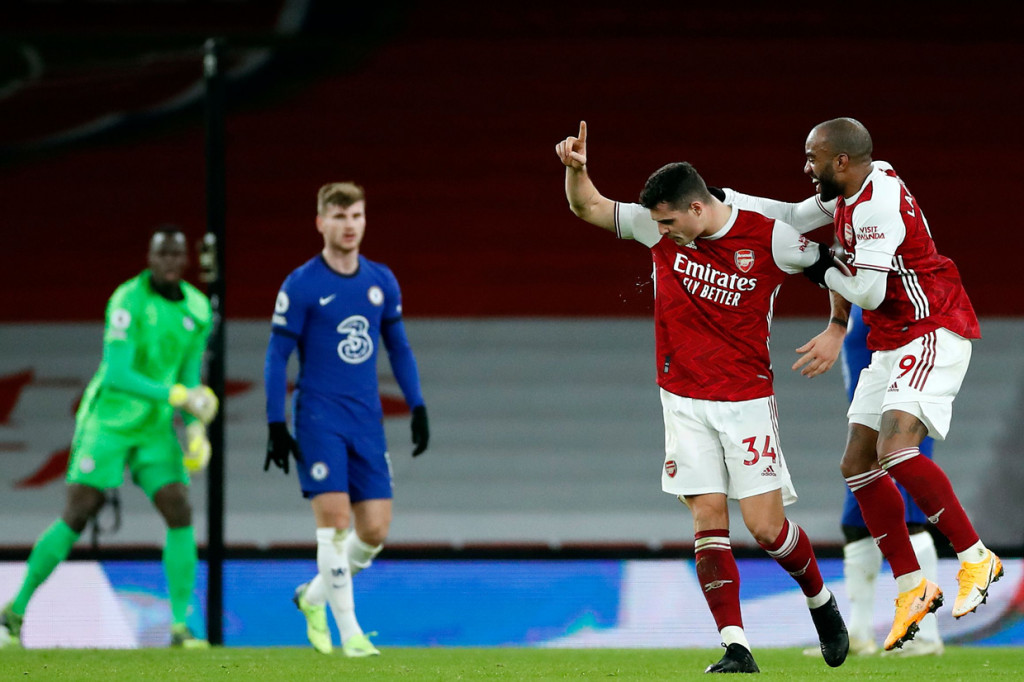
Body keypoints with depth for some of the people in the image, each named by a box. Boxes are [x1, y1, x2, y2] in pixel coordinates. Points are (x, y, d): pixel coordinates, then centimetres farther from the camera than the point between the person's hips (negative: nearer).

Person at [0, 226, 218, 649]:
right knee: (76, 517, -8)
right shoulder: (128, 301, -18)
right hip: (108, 422, -5)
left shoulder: (197, 309, 3)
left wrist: (197, 428, -2)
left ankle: (180, 627, -6)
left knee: (180, 514, -10)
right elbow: (117, 375, -25)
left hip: (155, 430, 5)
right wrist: (177, 396, -30)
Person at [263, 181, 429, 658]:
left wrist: (417, 407, 12)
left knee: (375, 529, -1)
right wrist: (276, 425, -8)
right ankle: (349, 631, -7)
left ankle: (314, 596, 24)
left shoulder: (381, 281, 8)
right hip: (319, 417, -5)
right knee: (334, 518, -14)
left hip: (367, 421, 5)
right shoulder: (300, 286, -6)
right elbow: (277, 355, -4)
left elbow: (398, 347, 18)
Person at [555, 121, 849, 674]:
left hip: (746, 400, -3)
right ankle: (736, 648, -7)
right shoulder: (662, 229, -4)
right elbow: (587, 207, 4)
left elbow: (833, 272, 3)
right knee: (708, 519, -7)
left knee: (765, 525, -6)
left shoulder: (769, 238, -13)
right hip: (684, 401, 3)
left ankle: (820, 600, 23)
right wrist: (576, 168, -14)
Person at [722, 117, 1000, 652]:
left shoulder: (878, 205, -21)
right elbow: (792, 217, 23)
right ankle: (912, 588, 11)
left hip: (933, 333, -11)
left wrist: (820, 270, -5)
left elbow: (867, 292, -22)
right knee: (858, 464, 6)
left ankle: (976, 559, -17)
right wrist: (717, 197, 18)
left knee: (895, 450, -26)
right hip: (892, 342, 11)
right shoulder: (849, 191, 8)